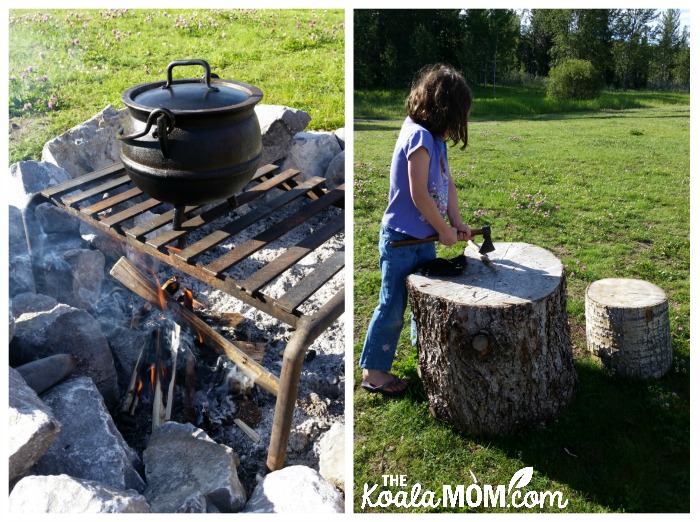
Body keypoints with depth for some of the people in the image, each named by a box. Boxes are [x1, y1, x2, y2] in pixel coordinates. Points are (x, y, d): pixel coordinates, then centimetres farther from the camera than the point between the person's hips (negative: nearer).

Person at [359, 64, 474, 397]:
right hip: (401, 241, -9)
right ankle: (373, 370, 15)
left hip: (424, 239, 9)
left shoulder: (435, 139, 8)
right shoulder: (419, 136, -21)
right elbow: (419, 195, -23)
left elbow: (447, 184, 12)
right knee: (392, 307, 0)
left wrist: (457, 222, -1)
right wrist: (444, 230, -12)